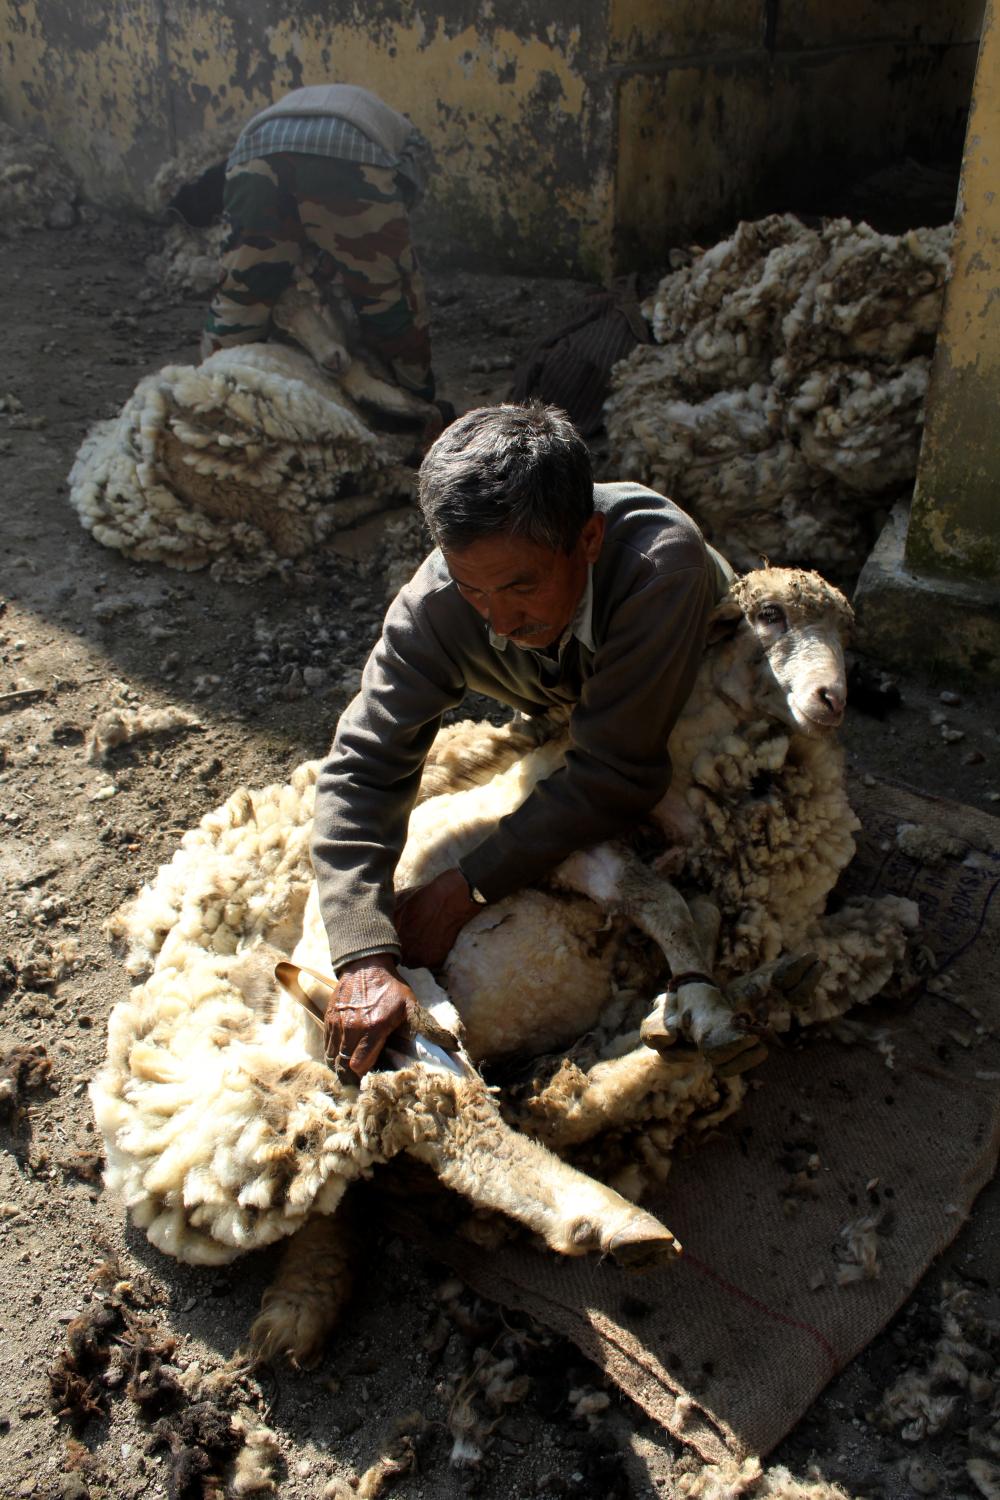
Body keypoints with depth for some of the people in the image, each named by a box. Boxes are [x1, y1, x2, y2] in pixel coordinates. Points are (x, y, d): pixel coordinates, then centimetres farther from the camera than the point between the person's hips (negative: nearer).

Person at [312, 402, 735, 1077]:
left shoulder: (660, 563, -49)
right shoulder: (435, 604, -37)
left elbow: (616, 779, -44)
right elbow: (363, 768, -37)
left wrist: (467, 889, -42)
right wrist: (365, 959, -49)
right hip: (573, 716, 3)